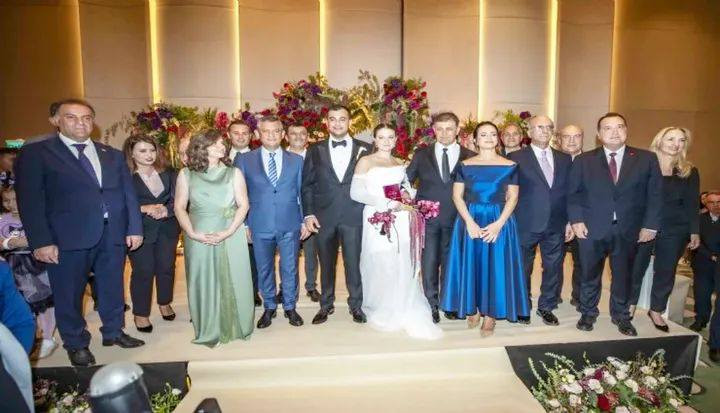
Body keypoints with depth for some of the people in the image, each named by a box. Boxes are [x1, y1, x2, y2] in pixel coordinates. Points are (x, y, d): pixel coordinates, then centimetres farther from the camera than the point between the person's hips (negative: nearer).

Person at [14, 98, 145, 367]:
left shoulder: (112, 155, 13)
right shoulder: (35, 153, 0)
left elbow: (129, 193, 11)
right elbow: (30, 200, -6)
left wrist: (134, 228, 4)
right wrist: (41, 241, -13)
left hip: (113, 234, 4)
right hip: (68, 238, -3)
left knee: (113, 288, 15)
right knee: (69, 294, 10)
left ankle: (113, 332, 35)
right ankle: (76, 344, 29)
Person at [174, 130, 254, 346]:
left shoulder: (234, 173, 4)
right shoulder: (186, 174, 4)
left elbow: (243, 205, -1)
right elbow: (179, 207, 3)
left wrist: (229, 231, -13)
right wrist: (193, 233, -11)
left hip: (231, 236, 0)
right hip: (199, 237, 0)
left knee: (233, 281, 5)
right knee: (203, 282, 5)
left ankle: (237, 327, 22)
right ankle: (209, 332, 20)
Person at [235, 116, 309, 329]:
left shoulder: (296, 160, 6)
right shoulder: (244, 160, 2)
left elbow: (302, 193, 8)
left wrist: (304, 220, 4)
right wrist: (243, 224, -1)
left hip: (290, 225, 1)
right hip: (260, 226, 0)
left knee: (290, 269, 9)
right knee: (264, 269, 12)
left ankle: (290, 307, 28)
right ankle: (269, 308, 30)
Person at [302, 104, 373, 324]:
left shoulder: (365, 149, 3)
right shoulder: (315, 150, 6)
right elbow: (307, 184, 5)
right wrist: (308, 214, -2)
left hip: (354, 216, -1)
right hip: (324, 216, 1)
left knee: (354, 263, 5)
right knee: (326, 263, 12)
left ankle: (356, 305, 23)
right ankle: (326, 305, 28)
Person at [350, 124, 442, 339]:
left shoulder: (400, 163, 17)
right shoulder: (365, 162, 1)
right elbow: (356, 192, -10)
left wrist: (407, 197, 2)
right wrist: (388, 203, -14)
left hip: (401, 221, 4)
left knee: (403, 266, 0)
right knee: (380, 266, -3)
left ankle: (403, 311, 15)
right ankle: (382, 312, 15)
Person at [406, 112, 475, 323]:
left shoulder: (470, 157, 1)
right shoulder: (421, 154, 4)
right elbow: (406, 181, 7)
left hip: (455, 219, 0)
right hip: (427, 218, 0)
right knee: (429, 263, 4)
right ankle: (432, 305, 18)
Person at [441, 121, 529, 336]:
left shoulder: (510, 166, 3)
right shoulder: (465, 165, 4)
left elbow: (512, 198, 0)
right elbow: (457, 196, -1)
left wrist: (498, 224, -13)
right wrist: (470, 222, -13)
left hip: (500, 220, 0)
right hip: (470, 220, 1)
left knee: (496, 265, 2)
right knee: (471, 263, 5)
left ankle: (490, 314, 15)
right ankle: (472, 308, 22)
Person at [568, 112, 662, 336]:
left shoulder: (646, 159, 3)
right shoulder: (583, 161, 2)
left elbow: (655, 194, 3)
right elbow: (573, 194, 2)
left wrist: (650, 225, -3)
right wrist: (576, 220, -9)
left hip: (628, 230, 1)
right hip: (591, 229, -1)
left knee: (623, 275, 13)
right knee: (590, 274, 10)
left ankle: (621, 316, 33)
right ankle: (588, 313, 30)